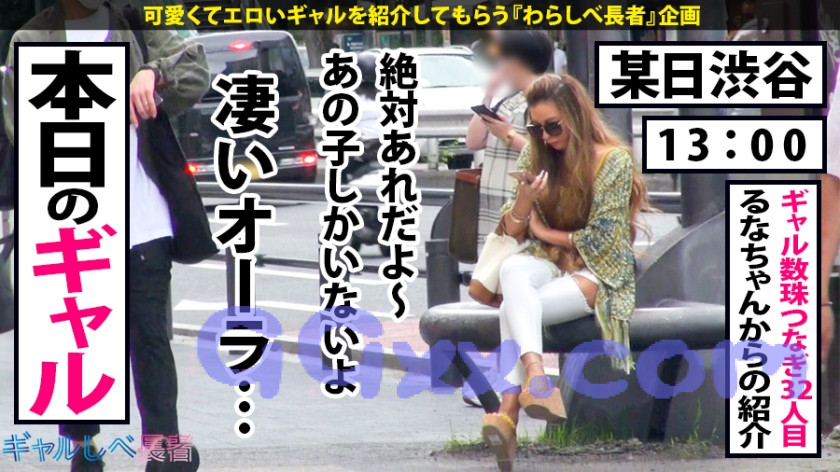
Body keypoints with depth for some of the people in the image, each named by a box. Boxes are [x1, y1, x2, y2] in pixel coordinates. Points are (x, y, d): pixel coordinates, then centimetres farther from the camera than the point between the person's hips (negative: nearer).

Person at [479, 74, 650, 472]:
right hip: (548, 262, 4)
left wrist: (543, 231, -1)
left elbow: (599, 241, -11)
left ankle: (510, 412, -46)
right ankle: (536, 377, -54)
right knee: (512, 270, -36)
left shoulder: (613, 160, -9)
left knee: (513, 310, -33)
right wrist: (523, 201, -14)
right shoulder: (535, 155, 7)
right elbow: (513, 231, 7)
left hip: (599, 271, -4)